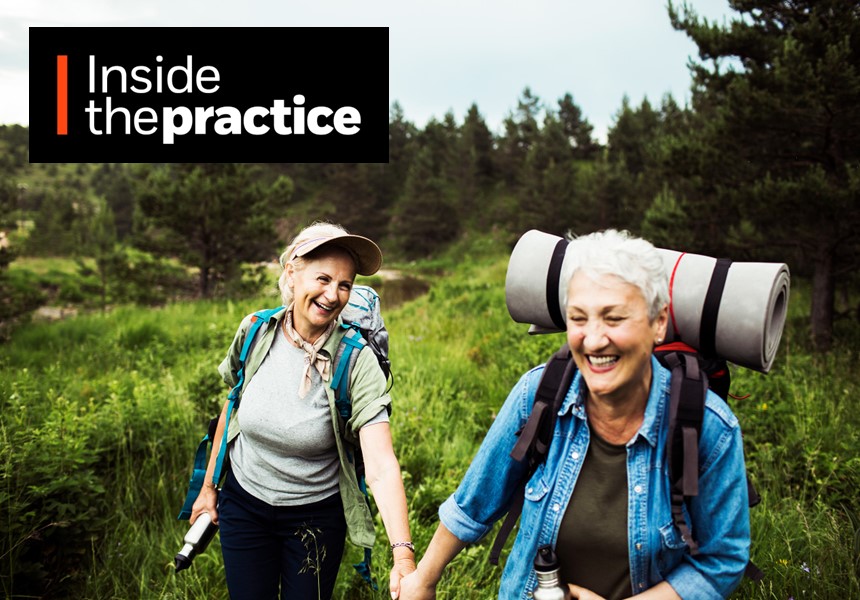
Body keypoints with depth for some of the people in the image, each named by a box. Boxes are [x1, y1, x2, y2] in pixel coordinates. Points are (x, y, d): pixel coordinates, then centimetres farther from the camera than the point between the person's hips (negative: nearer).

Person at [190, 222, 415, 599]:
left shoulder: (357, 362, -23)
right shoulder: (256, 332, -13)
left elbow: (382, 467, -31)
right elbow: (231, 412, 3)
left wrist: (403, 553, -42)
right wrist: (209, 486, 10)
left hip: (316, 513, -2)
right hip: (243, 502, 3)